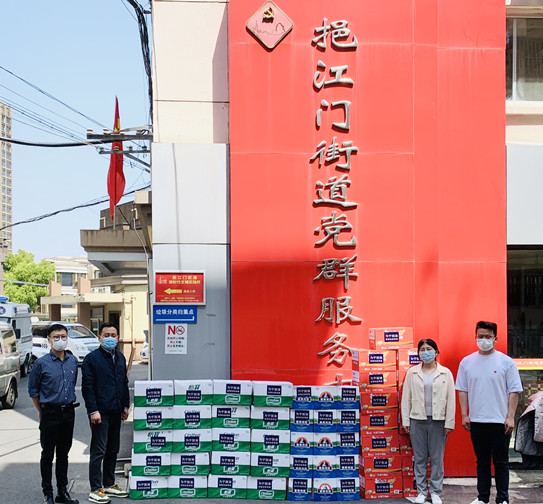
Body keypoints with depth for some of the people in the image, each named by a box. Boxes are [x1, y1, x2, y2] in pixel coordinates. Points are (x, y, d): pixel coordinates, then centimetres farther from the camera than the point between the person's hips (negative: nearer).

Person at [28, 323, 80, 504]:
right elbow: (33, 390, 1)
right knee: (48, 455, 3)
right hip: (50, 414, -4)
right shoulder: (41, 363, -9)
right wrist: (42, 411, 8)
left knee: (63, 454, 12)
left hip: (68, 412, 4)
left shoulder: (73, 361, 5)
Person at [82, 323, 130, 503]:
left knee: (113, 450, 14)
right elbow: (87, 386, -11)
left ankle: (109, 484, 24)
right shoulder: (92, 358, -8)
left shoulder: (120, 358, 13)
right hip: (100, 413, -7)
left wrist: (125, 405, 14)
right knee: (98, 452, -3)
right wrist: (93, 410, -16)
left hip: (116, 412, 7)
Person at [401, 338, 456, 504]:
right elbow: (406, 397, 6)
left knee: (437, 459, 3)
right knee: (420, 458, 6)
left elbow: (451, 399, 1)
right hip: (417, 420, 1)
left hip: (438, 420, -1)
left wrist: (449, 423, -3)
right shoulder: (412, 373, 5)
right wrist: (405, 421, 1)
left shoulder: (445, 373, 2)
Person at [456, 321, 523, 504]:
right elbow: (462, 391, 9)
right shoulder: (467, 362, 6)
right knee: (482, 462, 12)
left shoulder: (506, 362, -1)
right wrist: (464, 415, 3)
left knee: (501, 462, 4)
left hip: (500, 421, -2)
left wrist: (510, 417, -8)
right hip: (476, 421, 2)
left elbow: (514, 391, -2)